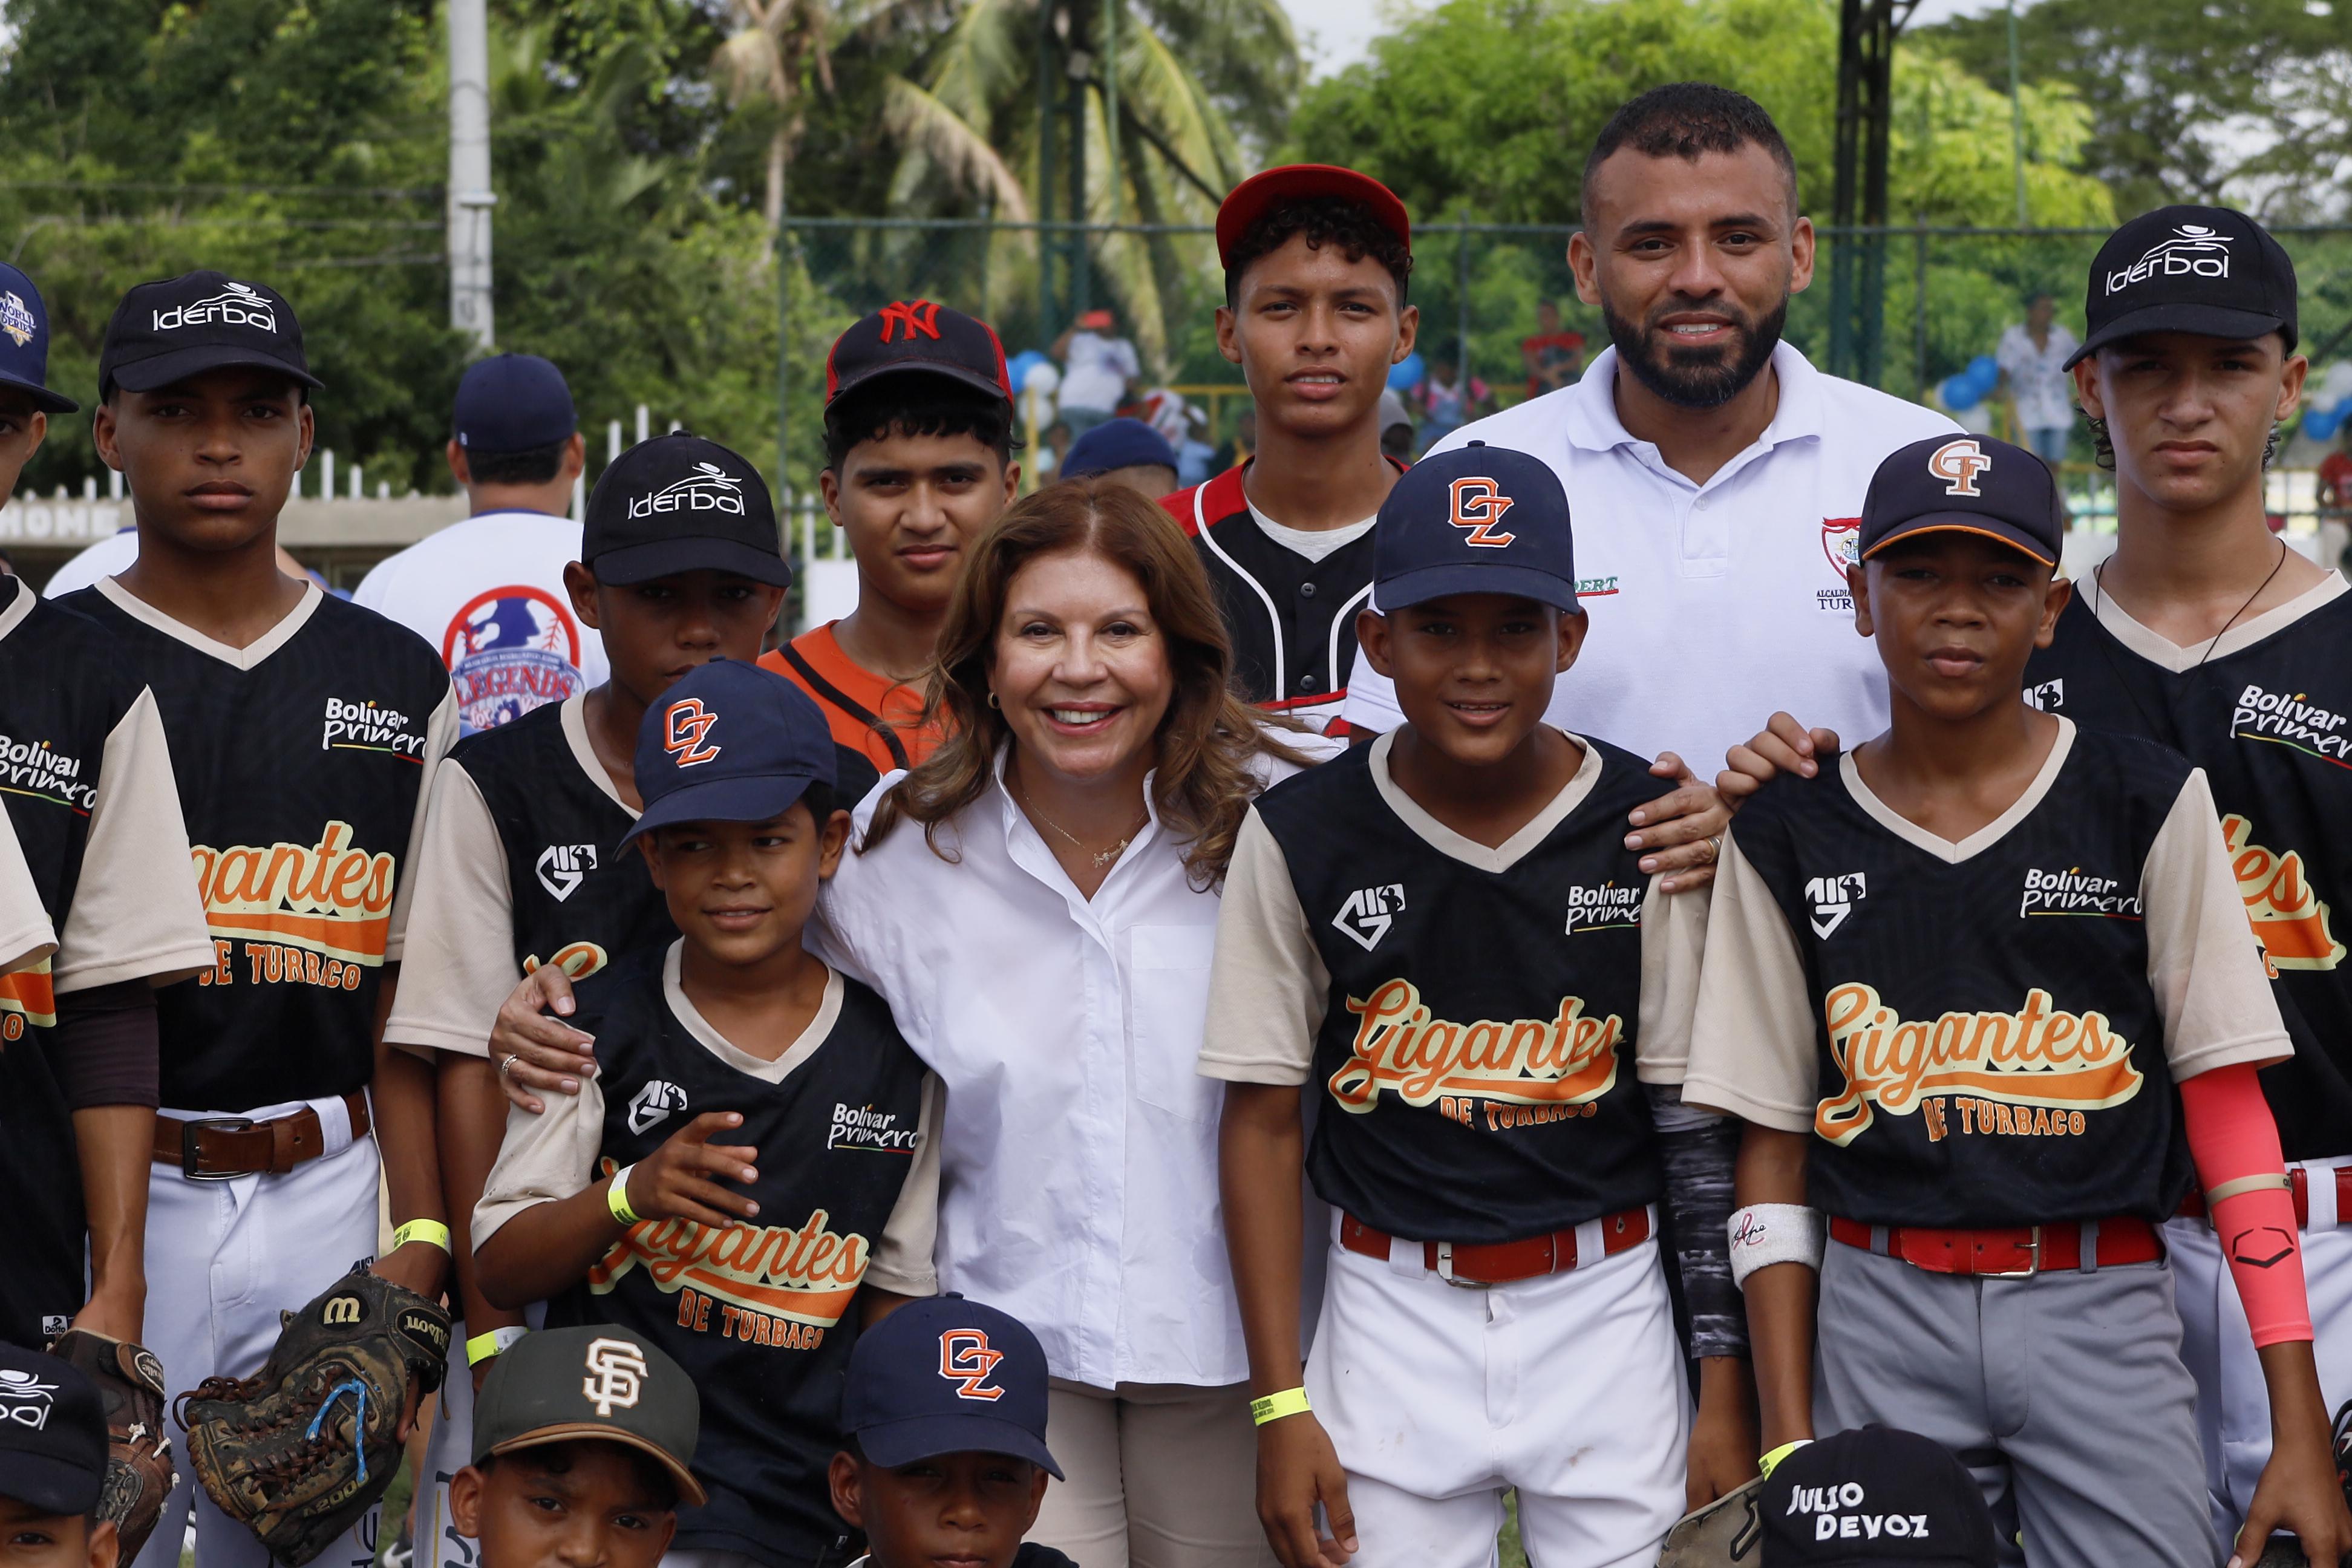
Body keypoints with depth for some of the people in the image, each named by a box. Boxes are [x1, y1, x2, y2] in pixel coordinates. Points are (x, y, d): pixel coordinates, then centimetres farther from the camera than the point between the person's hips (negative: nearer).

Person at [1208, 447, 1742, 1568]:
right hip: (1394, 1315, 0)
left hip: (1602, 1309, 0)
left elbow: (1701, 1122, 0)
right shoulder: (1301, 837, -4)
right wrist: (1279, 1406, -3)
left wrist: (1726, 1393, -3)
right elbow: (1262, 1121, 0)